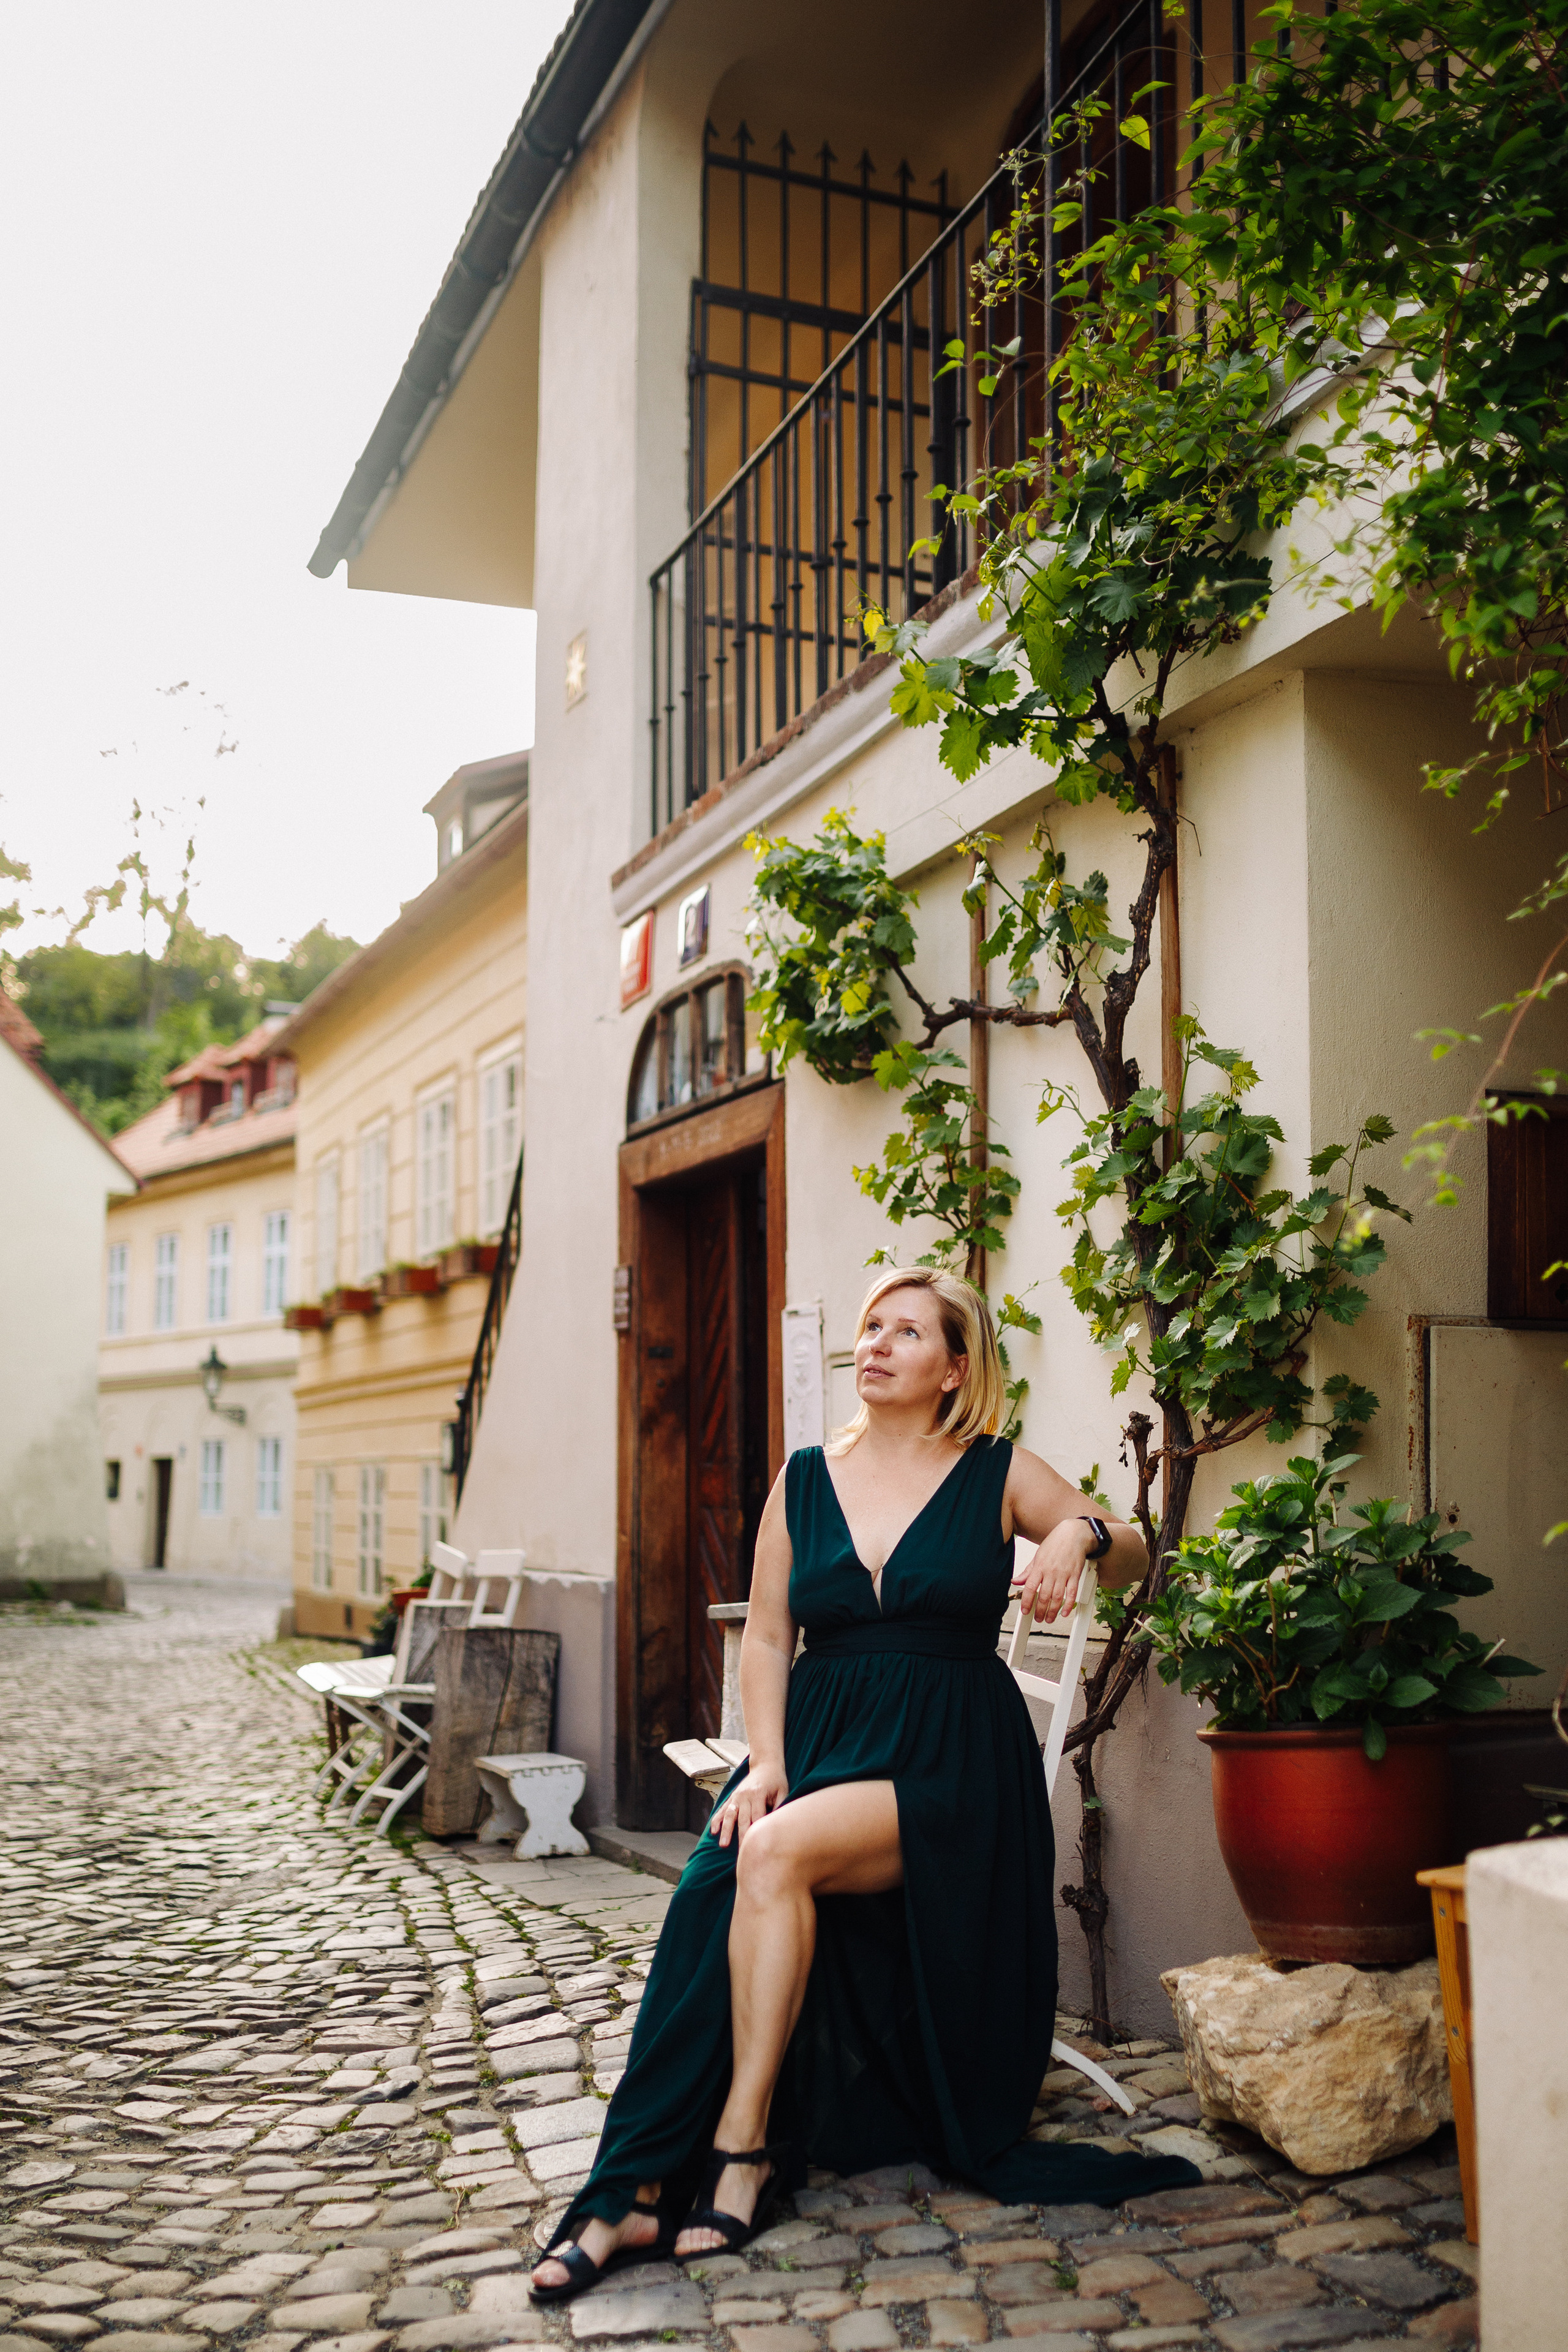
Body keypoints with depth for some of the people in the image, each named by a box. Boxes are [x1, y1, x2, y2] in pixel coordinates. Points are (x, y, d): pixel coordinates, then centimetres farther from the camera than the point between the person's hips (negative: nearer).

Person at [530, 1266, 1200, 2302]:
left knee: (778, 1852, -31)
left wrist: (1081, 1534, -16)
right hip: (821, 1739, 3)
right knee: (715, 1894, -27)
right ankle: (635, 2192, -24)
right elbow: (767, 1637, 11)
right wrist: (766, 1762, -4)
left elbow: (1132, 1554, 8)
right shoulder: (804, 1481, 12)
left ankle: (741, 2142, -18)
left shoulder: (1000, 1476, 5)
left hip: (949, 1761, -3)